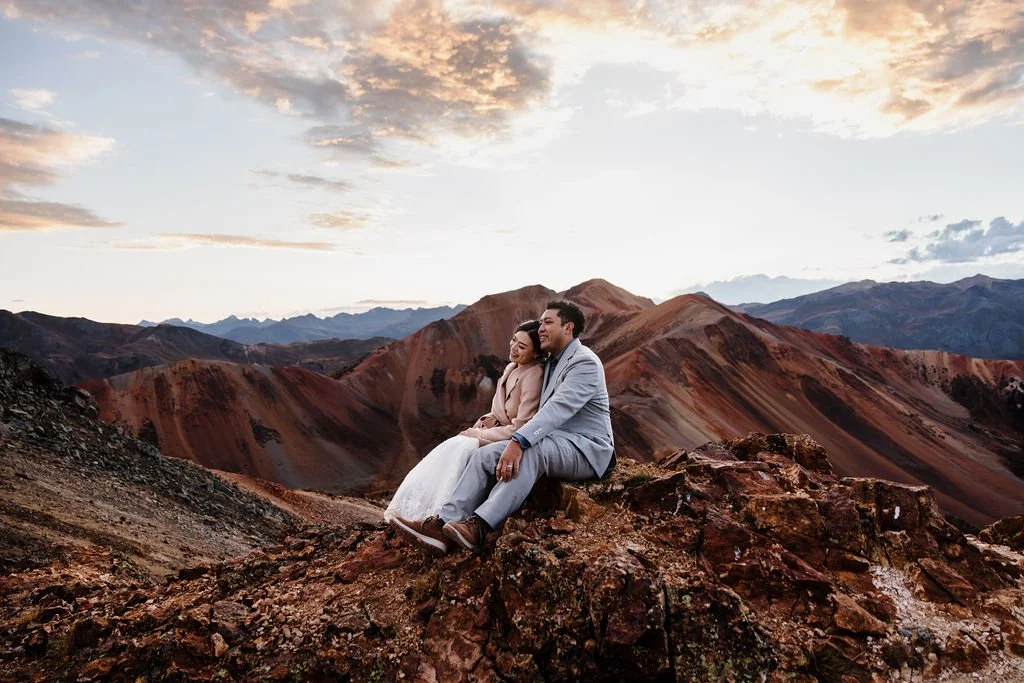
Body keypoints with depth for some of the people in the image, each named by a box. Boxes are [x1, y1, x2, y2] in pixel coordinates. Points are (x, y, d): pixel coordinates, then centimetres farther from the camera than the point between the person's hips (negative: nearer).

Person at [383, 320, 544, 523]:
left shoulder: (533, 376, -19)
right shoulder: (511, 368, 8)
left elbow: (520, 428, -21)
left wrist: (481, 434, -15)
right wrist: (489, 419, -2)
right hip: (497, 430, 8)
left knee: (459, 449, -25)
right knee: (451, 447, -14)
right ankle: (413, 506, -13)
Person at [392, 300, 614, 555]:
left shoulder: (585, 361, -12)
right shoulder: (552, 361, 19)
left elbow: (557, 409, -27)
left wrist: (518, 442, -39)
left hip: (586, 450, -8)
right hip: (553, 443, 8)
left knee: (529, 449, -38)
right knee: (485, 454, -12)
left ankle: (479, 526, -44)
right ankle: (444, 524, -26)